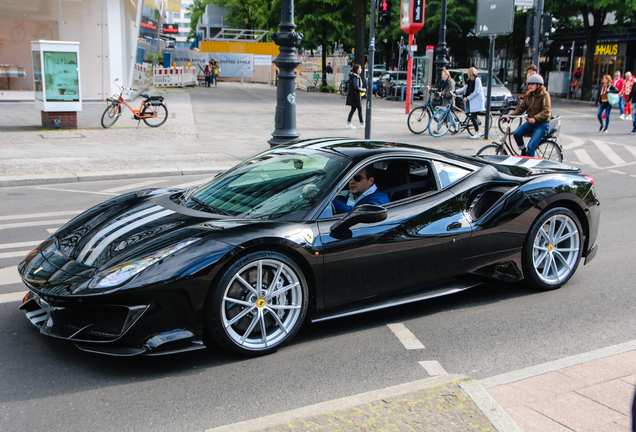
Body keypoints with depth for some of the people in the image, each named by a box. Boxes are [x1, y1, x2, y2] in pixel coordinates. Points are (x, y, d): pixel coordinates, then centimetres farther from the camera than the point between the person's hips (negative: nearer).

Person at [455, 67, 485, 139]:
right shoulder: (470, 80, 16)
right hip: (472, 101, 8)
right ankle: (478, 133, 15)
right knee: (473, 117, 7)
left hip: (477, 101, -8)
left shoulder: (477, 79, -10)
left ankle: (477, 133, -4)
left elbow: (476, 92, -15)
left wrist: (467, 98, -15)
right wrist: (456, 92, 8)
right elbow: (465, 88, 17)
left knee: (473, 117, -13)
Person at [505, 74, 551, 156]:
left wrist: (535, 118, -37)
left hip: (542, 124, -6)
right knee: (516, 133, -19)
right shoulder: (529, 95, 7)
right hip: (531, 123, 6)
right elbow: (521, 108, 5)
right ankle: (523, 152, 3)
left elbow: (546, 111, -22)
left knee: (531, 146, -19)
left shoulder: (544, 95, -12)